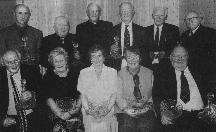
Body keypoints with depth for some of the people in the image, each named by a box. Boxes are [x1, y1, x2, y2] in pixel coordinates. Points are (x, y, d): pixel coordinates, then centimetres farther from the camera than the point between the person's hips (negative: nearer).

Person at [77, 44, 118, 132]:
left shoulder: (112, 72, 6)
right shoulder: (83, 73, 7)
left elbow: (114, 94, 2)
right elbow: (82, 94, 4)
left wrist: (107, 109, -11)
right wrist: (88, 109, -10)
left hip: (107, 114, 0)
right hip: (89, 115, 0)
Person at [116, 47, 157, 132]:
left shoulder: (149, 73, 10)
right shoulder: (121, 74, 4)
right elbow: (118, 96, 1)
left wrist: (148, 103, -6)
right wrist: (126, 108, -13)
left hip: (145, 110, 1)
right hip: (125, 111, -1)